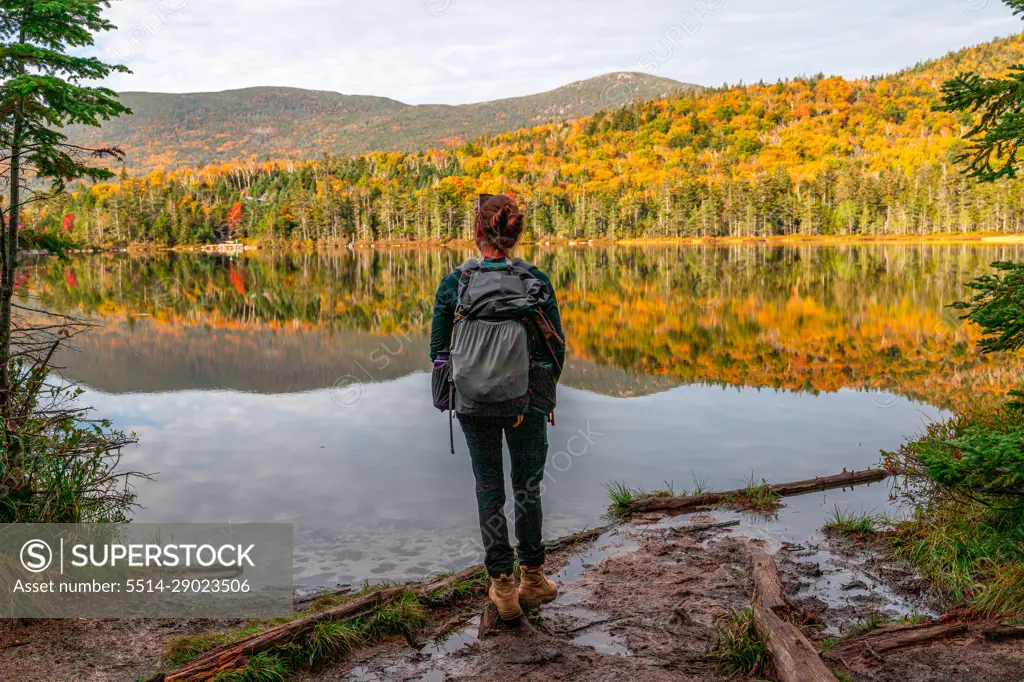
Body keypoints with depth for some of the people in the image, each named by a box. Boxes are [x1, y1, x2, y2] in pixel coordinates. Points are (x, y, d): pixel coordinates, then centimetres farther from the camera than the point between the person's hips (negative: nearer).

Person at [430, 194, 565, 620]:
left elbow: (438, 349, 0)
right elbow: (557, 349, -1)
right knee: (528, 487, 17)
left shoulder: (455, 282, -6)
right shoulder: (537, 281, -7)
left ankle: (502, 585, 16)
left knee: (489, 491, 14)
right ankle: (532, 578, 29)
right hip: (527, 402, 0)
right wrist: (545, 395, 13)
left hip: (473, 403, 0)